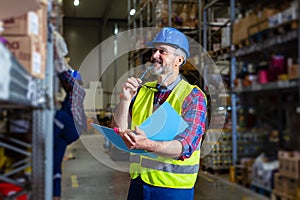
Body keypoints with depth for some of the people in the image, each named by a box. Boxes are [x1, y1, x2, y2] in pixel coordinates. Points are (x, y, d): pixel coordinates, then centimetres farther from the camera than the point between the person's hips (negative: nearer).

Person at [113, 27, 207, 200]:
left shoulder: (193, 96, -9)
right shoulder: (142, 90, 5)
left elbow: (185, 147, -21)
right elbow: (120, 132, 0)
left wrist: (147, 145, -36)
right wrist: (125, 100, -15)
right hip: (138, 183, 4)